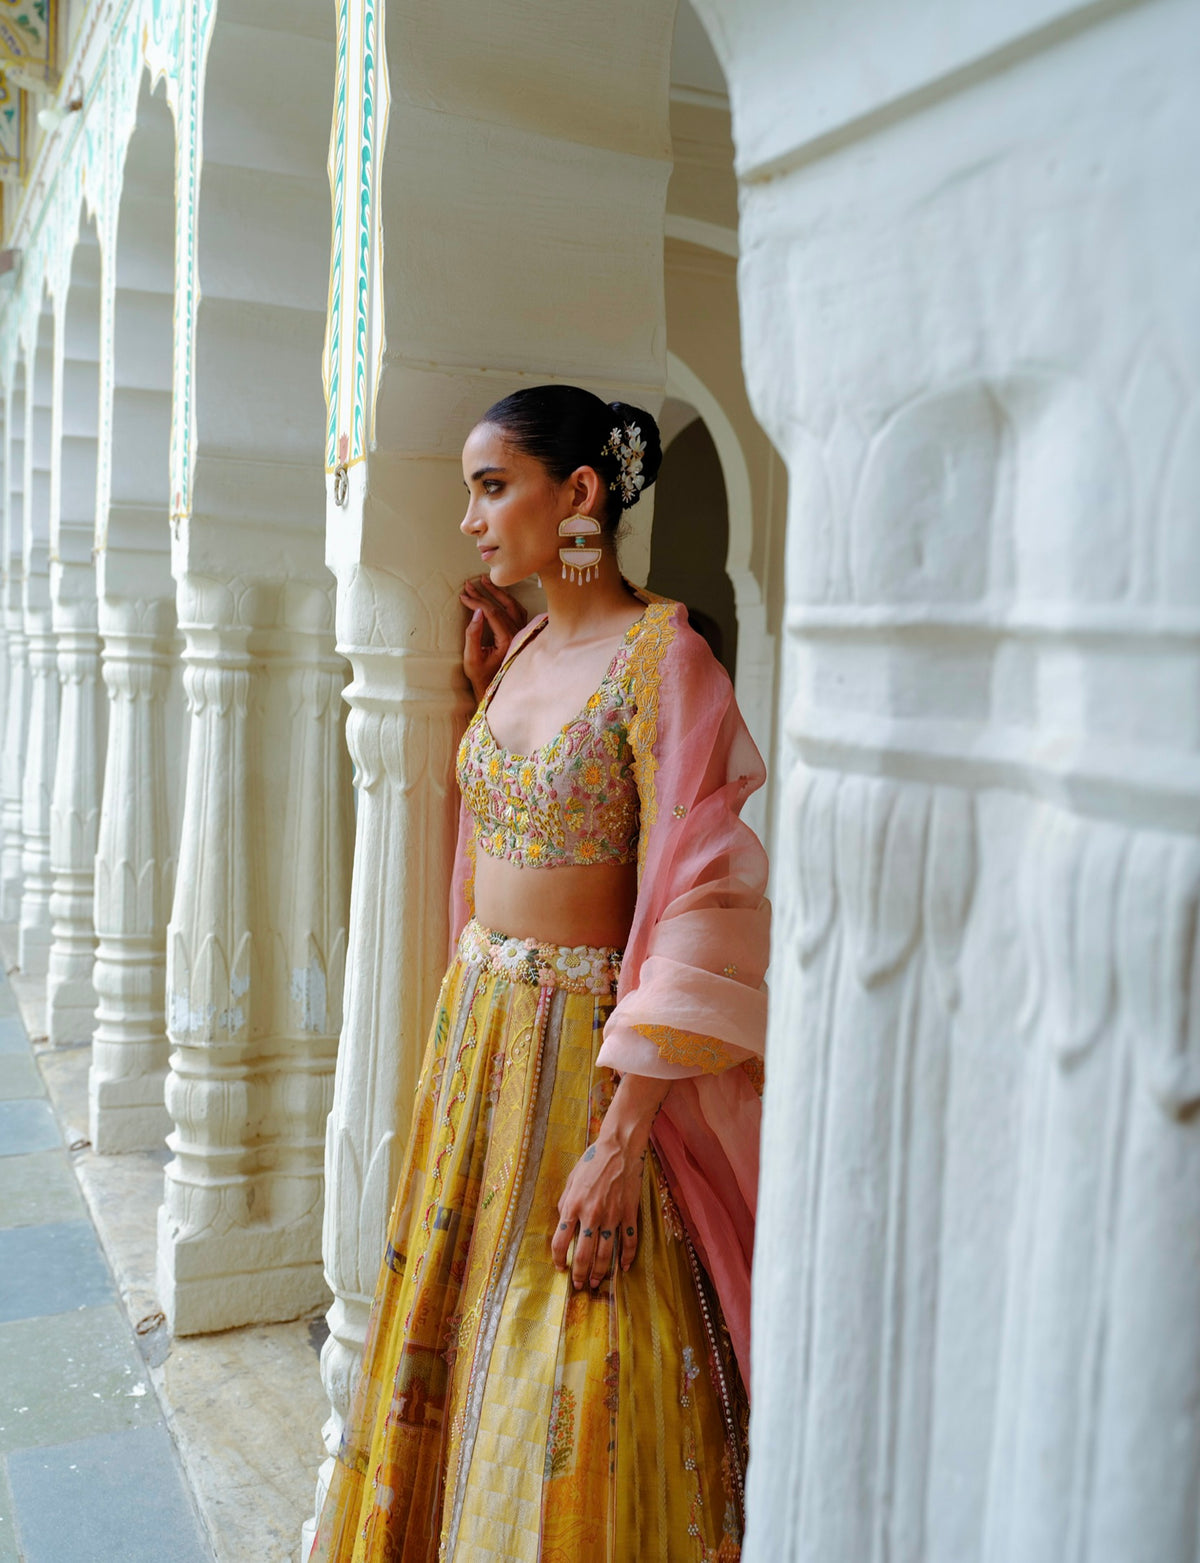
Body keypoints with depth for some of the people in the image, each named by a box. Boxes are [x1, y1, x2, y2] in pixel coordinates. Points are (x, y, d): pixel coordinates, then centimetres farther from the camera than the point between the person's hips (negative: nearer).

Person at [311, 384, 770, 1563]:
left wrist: (622, 1138, -22)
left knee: (566, 1392, 6)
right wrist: (489, 683, 10)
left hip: (590, 1044, -8)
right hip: (474, 1022, 8)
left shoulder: (658, 658, -17)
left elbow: (694, 911, -20)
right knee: (450, 1328, 21)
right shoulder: (524, 648, 8)